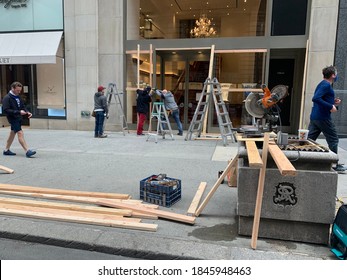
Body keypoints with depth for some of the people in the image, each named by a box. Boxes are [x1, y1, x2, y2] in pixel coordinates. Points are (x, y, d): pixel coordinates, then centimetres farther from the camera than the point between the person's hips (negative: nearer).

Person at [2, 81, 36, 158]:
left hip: (19, 118, 9)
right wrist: (19, 112, -26)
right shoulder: (7, 98, -12)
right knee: (20, 133, -15)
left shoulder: (18, 97, 11)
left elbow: (22, 107, 18)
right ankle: (27, 151, -18)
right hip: (13, 119, -8)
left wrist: (27, 112, -3)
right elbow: (6, 110, -18)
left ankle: (6, 150, 29)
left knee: (13, 133, 16)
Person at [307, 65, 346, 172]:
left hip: (314, 117, 9)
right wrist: (330, 107, -23)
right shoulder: (326, 85, -12)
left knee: (309, 140, 8)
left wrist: (333, 103, 17)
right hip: (323, 118, -9)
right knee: (333, 140, 3)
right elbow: (315, 98, -26)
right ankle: (335, 165, 12)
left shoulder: (323, 84, 18)